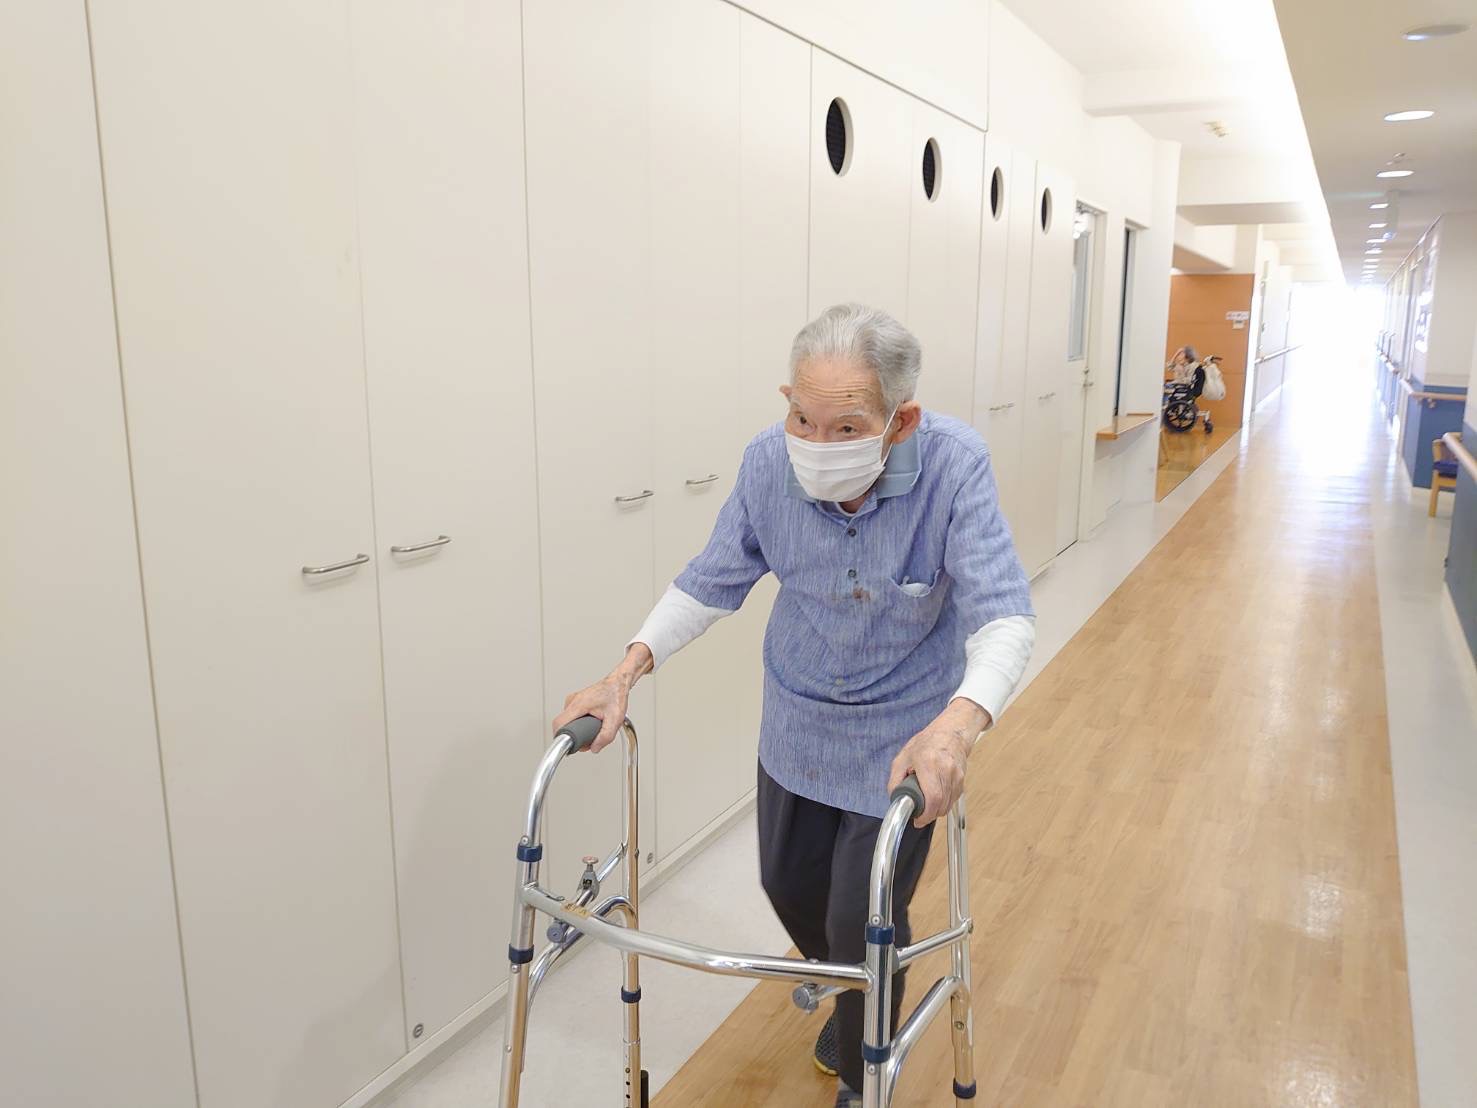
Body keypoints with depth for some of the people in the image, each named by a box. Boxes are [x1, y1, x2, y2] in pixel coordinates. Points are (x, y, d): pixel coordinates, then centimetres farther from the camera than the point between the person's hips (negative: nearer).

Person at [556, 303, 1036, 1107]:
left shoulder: (952, 467, -29)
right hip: (796, 724, 4)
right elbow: (712, 582, -8)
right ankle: (838, 980, 58)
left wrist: (957, 724, -49)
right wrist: (625, 673, -18)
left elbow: (1004, 615, -31)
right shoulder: (769, 462, -20)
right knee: (789, 885, 21)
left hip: (901, 736, -3)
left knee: (863, 921, 2)